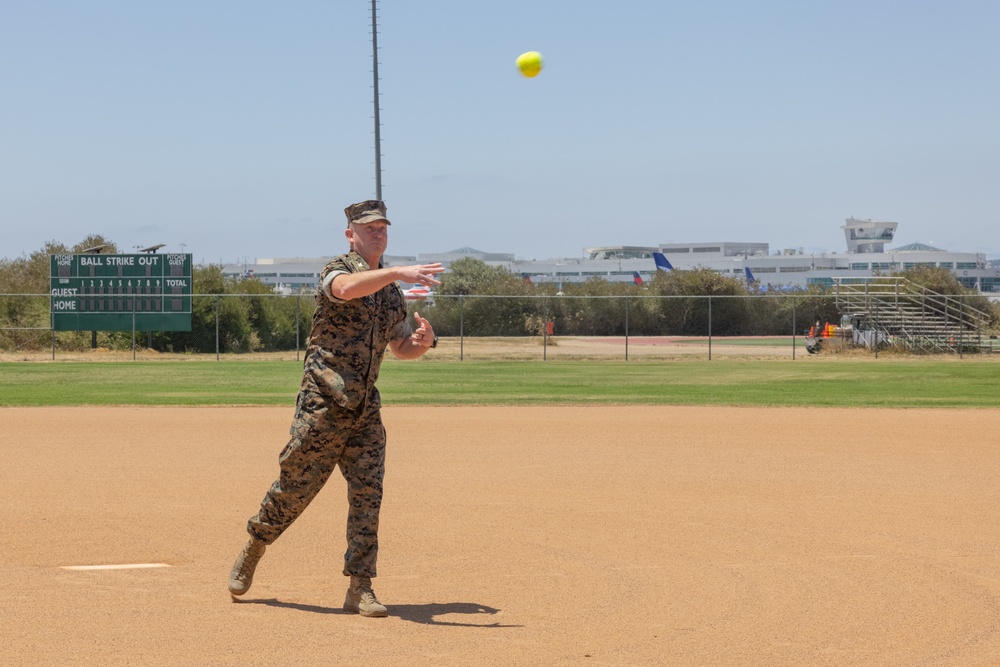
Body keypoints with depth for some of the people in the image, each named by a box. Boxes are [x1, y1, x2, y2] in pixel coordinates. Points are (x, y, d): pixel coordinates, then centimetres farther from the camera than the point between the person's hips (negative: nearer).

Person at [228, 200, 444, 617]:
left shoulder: (391, 292, 15)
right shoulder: (338, 269, -6)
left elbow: (400, 347, 22)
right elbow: (346, 289, -32)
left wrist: (423, 342, -1)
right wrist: (396, 272, -45)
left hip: (365, 410, 6)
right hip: (323, 405, -5)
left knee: (368, 494, -3)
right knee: (295, 487, 4)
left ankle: (360, 588, 0)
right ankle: (253, 549, 28)